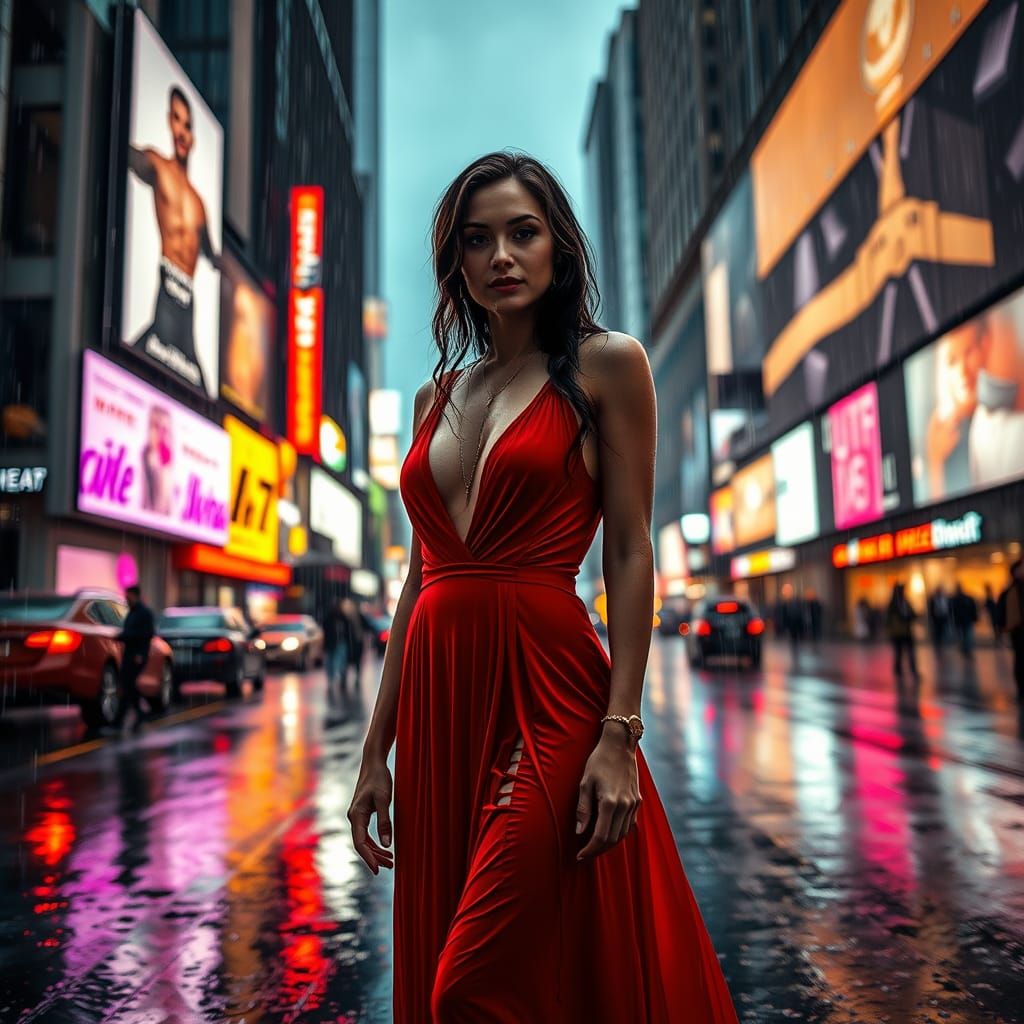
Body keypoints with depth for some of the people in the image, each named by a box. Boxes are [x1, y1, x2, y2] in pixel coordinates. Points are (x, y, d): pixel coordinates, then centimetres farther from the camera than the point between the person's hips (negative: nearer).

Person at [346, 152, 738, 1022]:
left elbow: (629, 555, -6)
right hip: (439, 696, 6)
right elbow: (420, 576, 12)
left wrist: (619, 735, -14)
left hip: (545, 689, -5)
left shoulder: (606, 365, 0)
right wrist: (378, 748, 10)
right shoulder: (438, 396, 14)